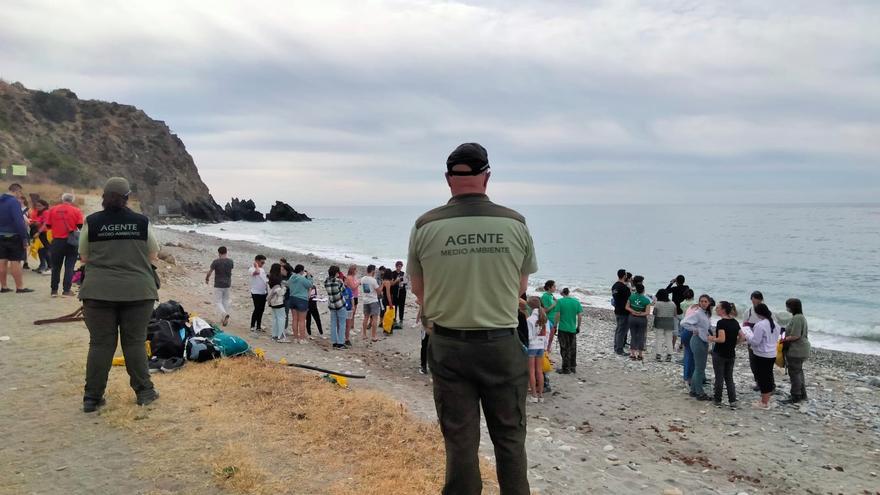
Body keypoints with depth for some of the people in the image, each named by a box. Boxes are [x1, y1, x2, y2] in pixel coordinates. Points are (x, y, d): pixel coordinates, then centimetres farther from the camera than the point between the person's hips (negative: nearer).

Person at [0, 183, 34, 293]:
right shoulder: (14, 202, -16)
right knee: (15, 261, -3)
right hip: (13, 236, -8)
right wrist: (24, 238, -20)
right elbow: (19, 221, -22)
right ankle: (19, 287, 1)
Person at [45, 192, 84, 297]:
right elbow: (81, 226, -8)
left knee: (56, 266, 13)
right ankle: (66, 290, 2)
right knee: (69, 266, 5)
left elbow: (48, 225, 4)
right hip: (71, 242, -2)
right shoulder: (76, 211, -5)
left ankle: (54, 290, 16)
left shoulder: (52, 209, 1)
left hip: (57, 241, 2)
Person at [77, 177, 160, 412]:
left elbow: (84, 257, 9)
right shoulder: (142, 222, 0)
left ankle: (92, 398, 9)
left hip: (99, 291, 0)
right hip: (138, 291, 0)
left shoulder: (92, 222, 0)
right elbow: (153, 255, 9)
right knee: (135, 342, 8)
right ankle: (144, 392, 14)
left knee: (100, 343, 6)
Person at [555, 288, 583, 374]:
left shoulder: (560, 301, -8)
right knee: (573, 349, 16)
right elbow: (580, 315, -1)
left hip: (563, 328, -3)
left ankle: (566, 368, 7)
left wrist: (555, 325, -2)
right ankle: (573, 367, 24)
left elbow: (557, 315, -13)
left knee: (565, 349, 4)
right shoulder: (576, 301, 1)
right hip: (573, 329, 3)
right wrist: (578, 326, 10)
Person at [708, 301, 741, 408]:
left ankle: (718, 401, 15)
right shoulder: (735, 322, 5)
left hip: (719, 354, -6)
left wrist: (712, 339, -9)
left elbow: (722, 339, -25)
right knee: (729, 378, 14)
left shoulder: (721, 323, -18)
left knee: (719, 378, 5)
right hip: (731, 354, 6)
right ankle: (732, 401, 8)